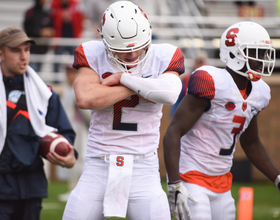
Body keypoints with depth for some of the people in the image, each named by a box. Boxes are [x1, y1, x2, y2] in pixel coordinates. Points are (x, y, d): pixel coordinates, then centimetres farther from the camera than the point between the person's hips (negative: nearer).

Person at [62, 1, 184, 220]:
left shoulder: (162, 58, 0)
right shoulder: (94, 56, -1)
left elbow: (170, 93, -21)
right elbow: (85, 98, -19)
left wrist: (122, 78, -16)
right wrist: (137, 86, -14)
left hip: (143, 168, 0)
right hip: (99, 167, 0)